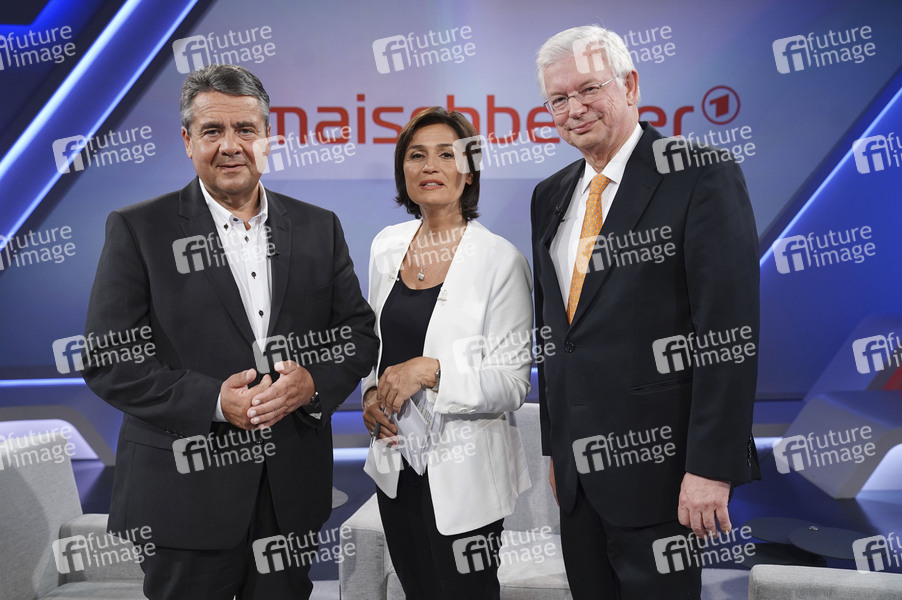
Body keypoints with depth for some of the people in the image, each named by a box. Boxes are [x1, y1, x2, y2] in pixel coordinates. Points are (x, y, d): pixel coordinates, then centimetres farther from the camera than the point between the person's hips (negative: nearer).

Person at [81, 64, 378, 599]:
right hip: (186, 491, -3)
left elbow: (359, 334, 7)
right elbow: (106, 360, -8)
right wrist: (214, 400, -19)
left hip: (293, 492, 3)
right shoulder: (138, 229, -4)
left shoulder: (319, 228, 5)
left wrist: (314, 382, -13)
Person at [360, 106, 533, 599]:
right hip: (397, 465, 6)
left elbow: (511, 384, -14)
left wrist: (431, 370, -25)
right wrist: (372, 393, -3)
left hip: (463, 472, -5)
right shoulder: (386, 247, 4)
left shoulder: (500, 260, -14)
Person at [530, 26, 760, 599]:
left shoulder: (701, 175, -9)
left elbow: (729, 330, -15)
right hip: (576, 466, 6)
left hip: (657, 464, -6)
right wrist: (553, 447, 13)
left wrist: (712, 466, -18)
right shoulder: (551, 196, 11)